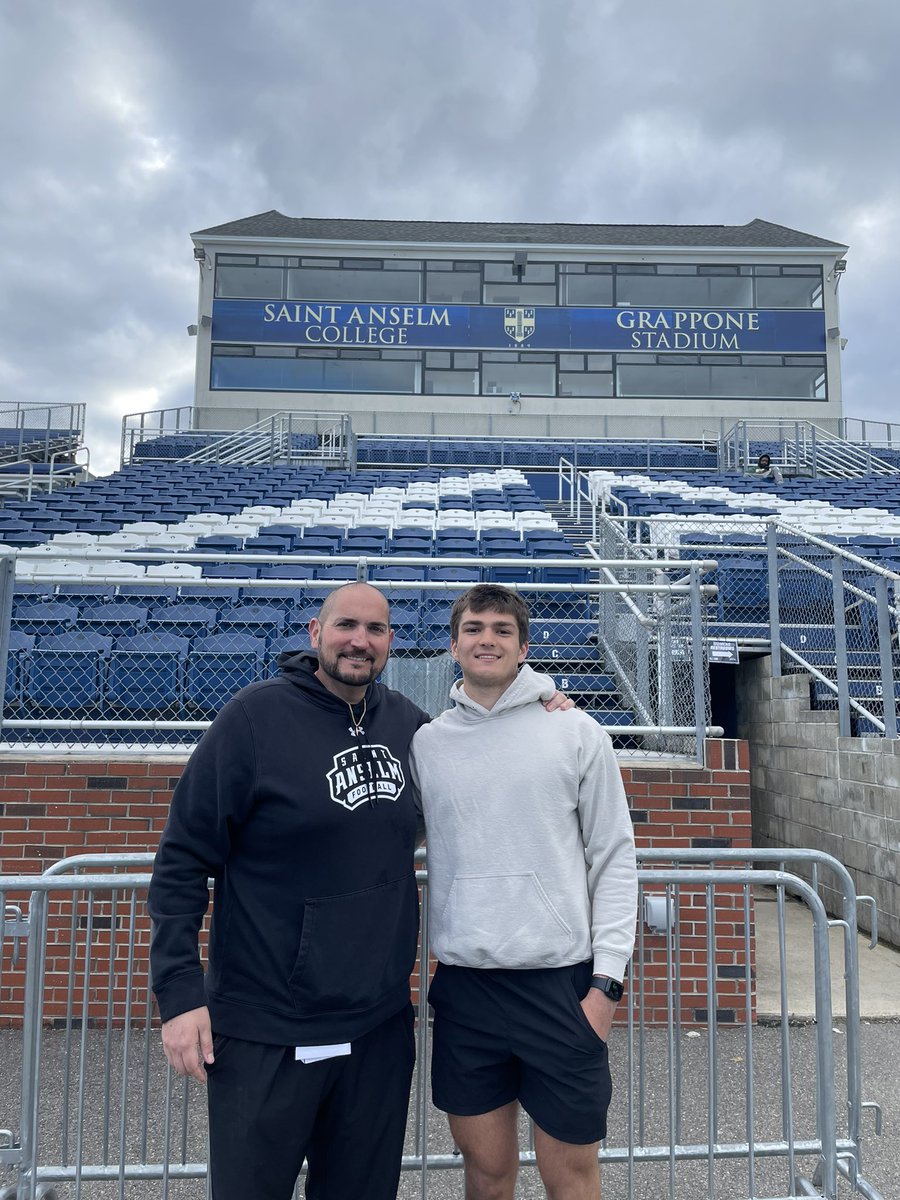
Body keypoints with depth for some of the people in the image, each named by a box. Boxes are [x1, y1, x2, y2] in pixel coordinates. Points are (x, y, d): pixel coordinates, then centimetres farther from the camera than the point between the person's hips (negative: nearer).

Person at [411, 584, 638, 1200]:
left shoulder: (577, 732, -2)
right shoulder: (425, 742, 4)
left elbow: (615, 860, -1)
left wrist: (608, 979, -5)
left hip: (561, 979, -1)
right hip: (463, 984, 2)